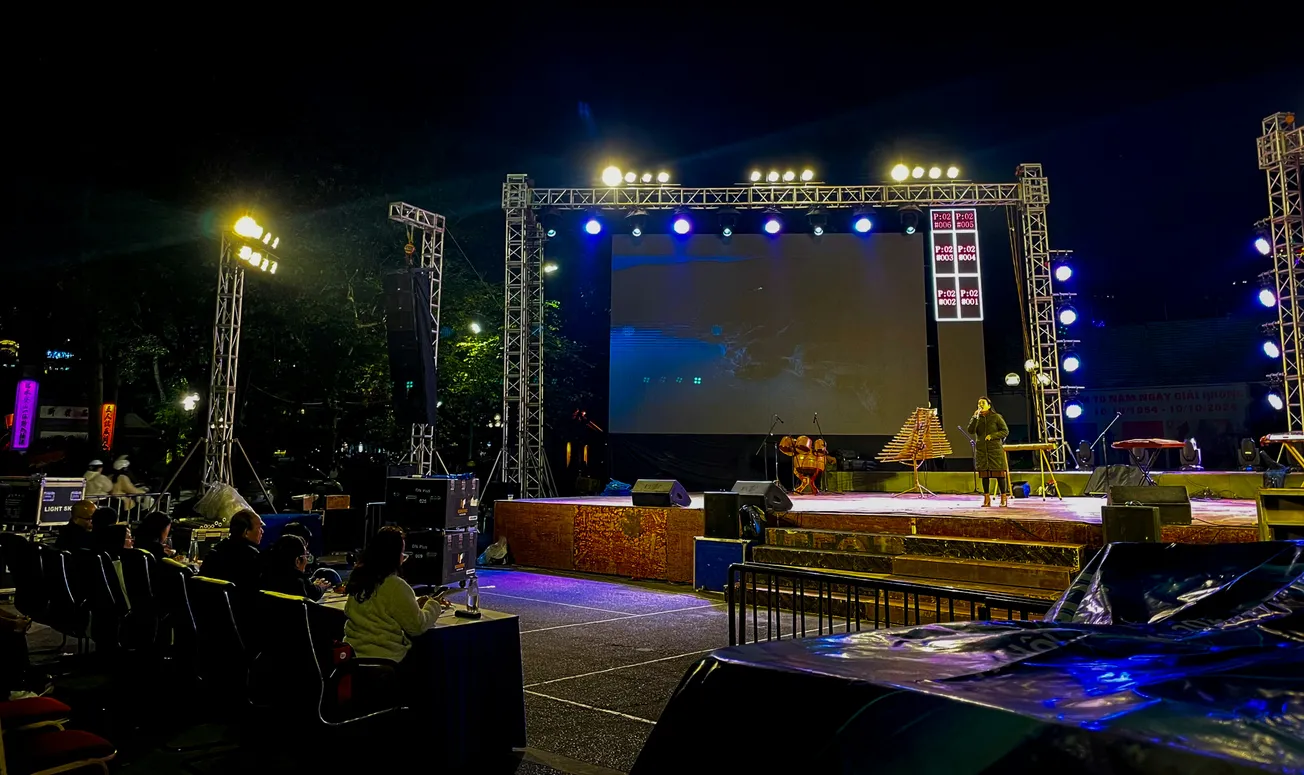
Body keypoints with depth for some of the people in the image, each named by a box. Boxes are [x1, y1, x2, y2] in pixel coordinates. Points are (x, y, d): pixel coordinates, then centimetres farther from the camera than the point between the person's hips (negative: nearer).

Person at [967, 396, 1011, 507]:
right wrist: (975, 417, -15)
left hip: (995, 449, -3)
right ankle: (986, 499, 12)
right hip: (981, 449, 3)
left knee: (999, 473, -4)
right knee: (984, 473, 5)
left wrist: (992, 436, -13)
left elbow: (1005, 431, -1)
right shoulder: (976, 418, 9)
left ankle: (1004, 498, 4)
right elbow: (971, 431, -6)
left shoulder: (996, 417, 0)